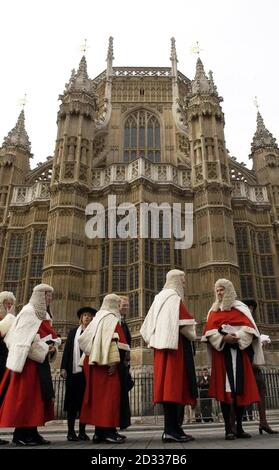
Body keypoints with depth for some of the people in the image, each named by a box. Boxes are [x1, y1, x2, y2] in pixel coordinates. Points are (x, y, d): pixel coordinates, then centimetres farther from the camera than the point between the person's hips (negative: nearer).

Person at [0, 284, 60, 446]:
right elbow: (22, 339, -17)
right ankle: (20, 434, 6)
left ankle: (31, 432, 18)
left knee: (38, 396, 10)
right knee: (25, 395, -3)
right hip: (29, 361, -9)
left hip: (41, 361, 9)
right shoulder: (28, 312, -11)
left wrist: (52, 347, -1)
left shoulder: (43, 314, 16)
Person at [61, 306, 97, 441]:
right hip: (74, 370, 1)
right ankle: (71, 431, 12)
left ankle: (82, 431, 13)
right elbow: (67, 350, 7)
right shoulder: (73, 332, 13)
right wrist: (64, 368, -3)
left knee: (85, 401, 4)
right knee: (72, 401, 4)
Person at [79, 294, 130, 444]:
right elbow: (111, 340, -19)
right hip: (106, 362, -9)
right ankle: (108, 430, -8)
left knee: (98, 394, 10)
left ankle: (99, 431, 13)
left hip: (93, 361, 9)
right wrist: (113, 361, -23)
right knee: (109, 393, -7)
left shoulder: (97, 318, 20)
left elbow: (83, 339, 19)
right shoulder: (111, 318, -7)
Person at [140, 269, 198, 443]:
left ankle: (171, 429, 10)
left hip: (161, 347, 9)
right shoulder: (175, 298, -7)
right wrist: (192, 336, 3)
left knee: (167, 385, 7)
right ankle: (172, 430, -9)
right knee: (175, 384, -9)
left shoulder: (159, 298, 19)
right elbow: (183, 324, -15)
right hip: (176, 346, -9)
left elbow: (148, 326, 20)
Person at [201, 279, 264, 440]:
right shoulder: (213, 310, 13)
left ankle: (239, 427, 10)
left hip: (239, 352, 0)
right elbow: (209, 331, 1)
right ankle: (229, 428, -3)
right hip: (221, 352, 0)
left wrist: (237, 337, -18)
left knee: (240, 389, 1)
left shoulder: (240, 308, 10)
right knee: (225, 389, -5)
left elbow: (249, 327, -2)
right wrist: (223, 338, -15)